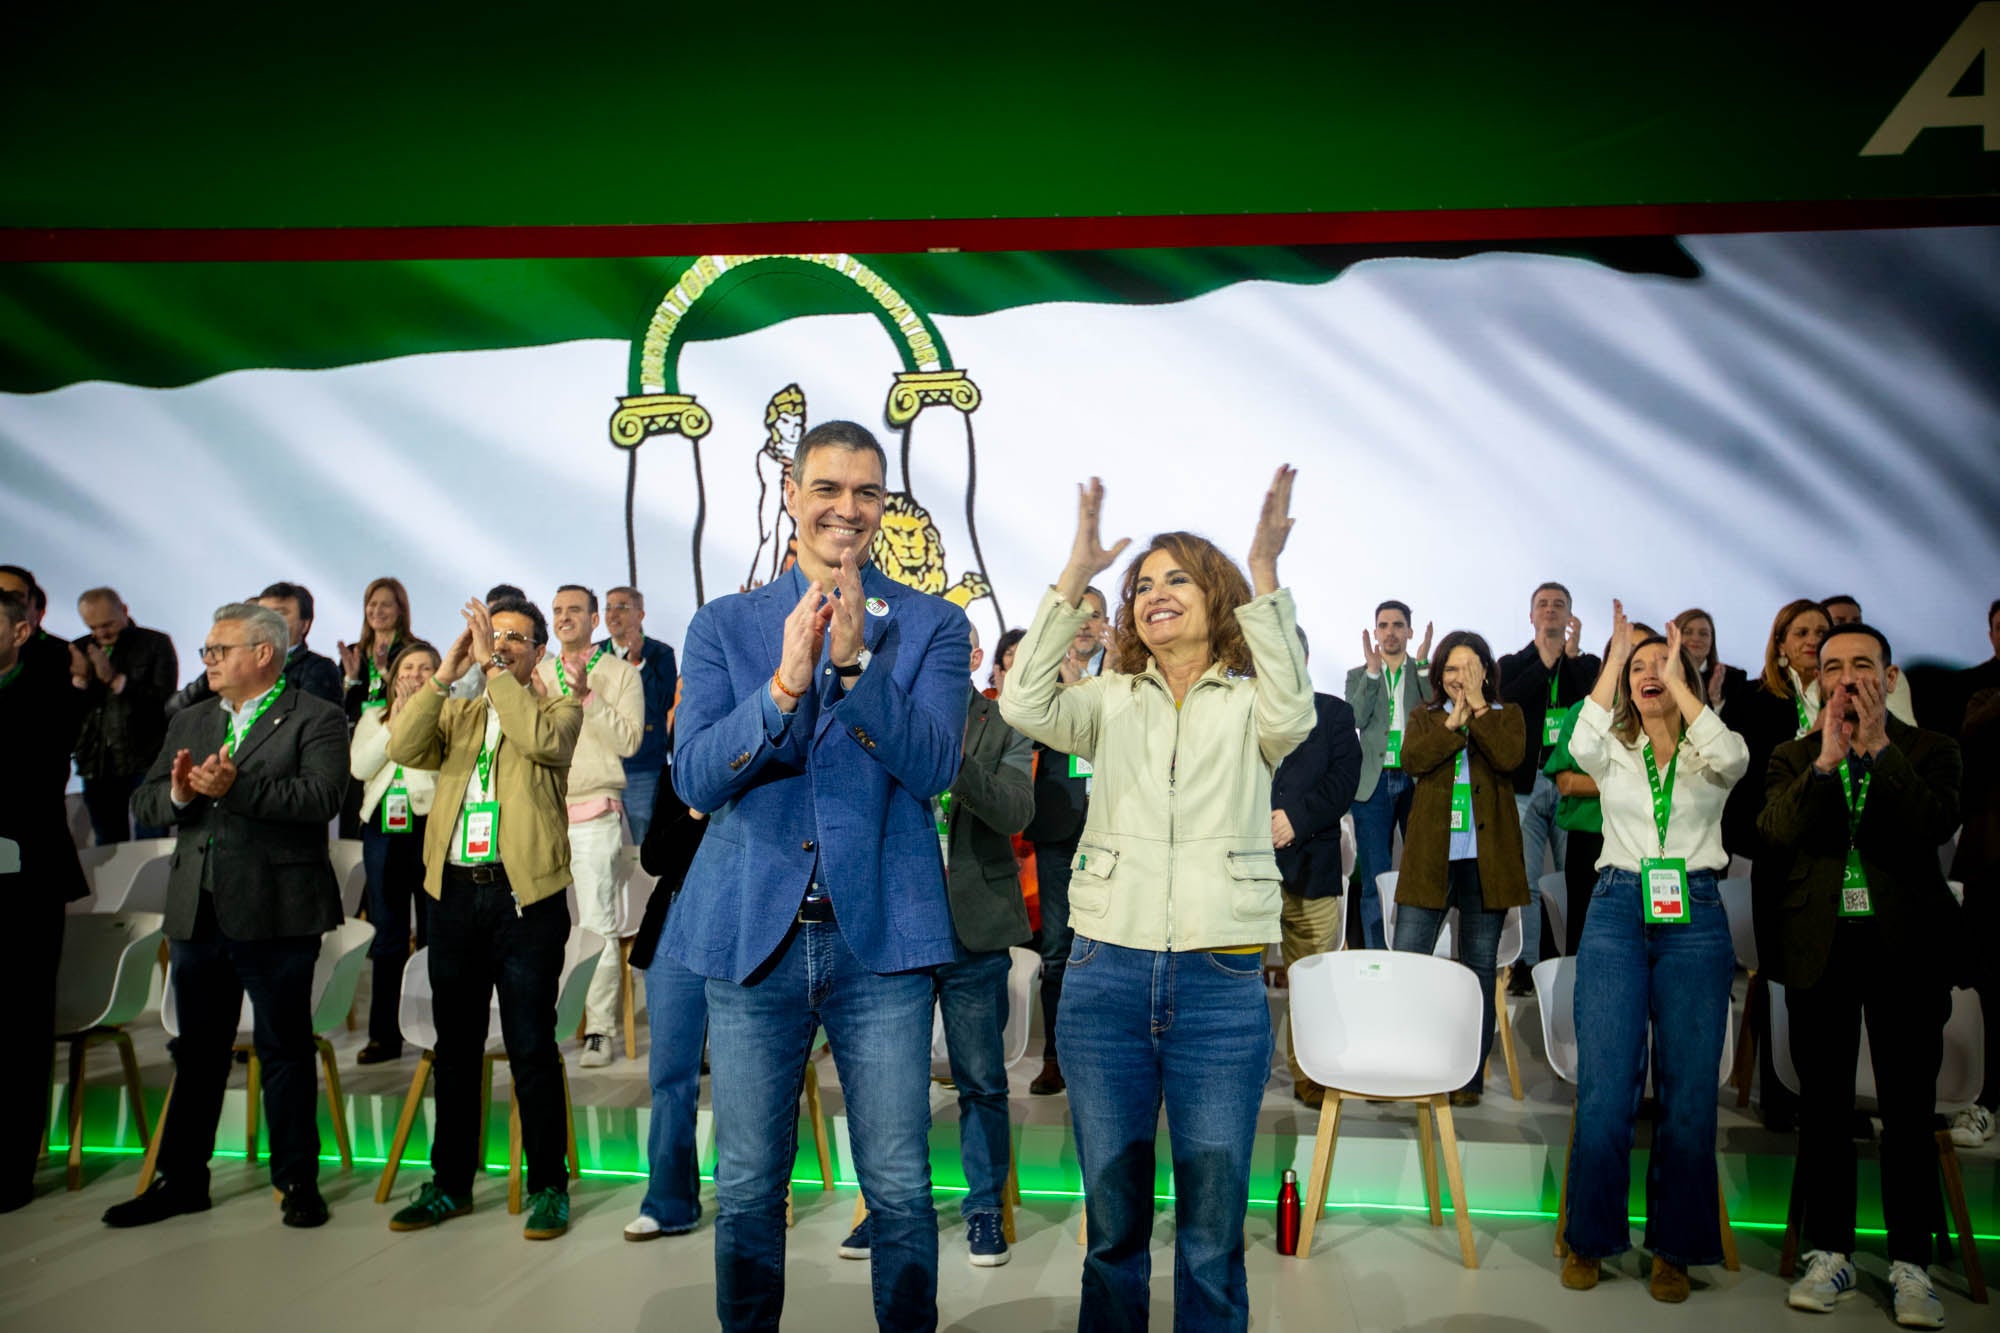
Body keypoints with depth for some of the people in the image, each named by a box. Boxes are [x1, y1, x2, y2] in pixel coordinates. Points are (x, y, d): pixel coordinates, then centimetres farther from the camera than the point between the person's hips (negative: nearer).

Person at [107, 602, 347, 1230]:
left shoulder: (316, 719, -5)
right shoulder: (188, 722, 16)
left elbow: (322, 797, -19)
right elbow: (142, 802, 9)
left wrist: (236, 788, -25)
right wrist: (178, 793, -12)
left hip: (274, 914, -6)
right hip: (197, 913, 6)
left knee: (284, 1050, 4)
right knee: (196, 1052, 16)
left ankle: (298, 1182, 15)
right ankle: (181, 1179, 28)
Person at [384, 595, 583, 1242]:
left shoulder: (559, 708, 4)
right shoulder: (456, 711, 15)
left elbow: (542, 740, -19)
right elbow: (403, 748, -3)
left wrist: (492, 667, -15)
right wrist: (445, 672, -8)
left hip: (525, 895, -4)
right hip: (455, 892, 5)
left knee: (531, 1048, -1)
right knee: (455, 1045, 14)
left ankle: (549, 1187, 11)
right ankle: (451, 1182, 26)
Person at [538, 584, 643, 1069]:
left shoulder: (620, 673, 2)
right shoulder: (539, 673, 15)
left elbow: (628, 741, -9)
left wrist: (587, 695, -17)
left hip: (595, 814, -4)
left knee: (598, 924, -7)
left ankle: (600, 1030, -1)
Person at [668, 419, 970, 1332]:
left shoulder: (931, 626, 3)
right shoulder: (723, 626, 6)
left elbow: (933, 766, -10)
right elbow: (694, 777, -5)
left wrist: (856, 660, -23)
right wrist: (785, 683, -21)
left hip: (879, 932, -1)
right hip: (753, 932, 2)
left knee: (899, 1187, 6)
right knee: (747, 1188, 13)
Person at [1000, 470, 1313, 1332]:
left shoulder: (1248, 704, 5)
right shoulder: (1112, 701, 10)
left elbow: (1291, 715, -18)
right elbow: (1024, 706, -9)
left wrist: (1264, 576, -26)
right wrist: (1074, 576, -15)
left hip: (1222, 983, -1)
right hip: (1106, 973, 2)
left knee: (1212, 1234, 8)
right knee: (1113, 1221, 13)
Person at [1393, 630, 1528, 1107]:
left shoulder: (1507, 715, 10)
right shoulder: (1424, 717, 13)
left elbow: (1509, 758, -12)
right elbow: (1412, 759, -8)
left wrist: (1478, 707, -10)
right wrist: (1454, 720, -11)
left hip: (1486, 858, 0)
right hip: (1430, 857, 1)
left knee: (1480, 967, 6)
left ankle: (1470, 1076, 15)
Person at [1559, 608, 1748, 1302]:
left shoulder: (1708, 750, 8)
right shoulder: (1614, 750, 10)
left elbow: (1732, 757, -17)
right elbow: (1580, 744, -14)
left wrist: (1679, 680, -12)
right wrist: (1614, 657, -11)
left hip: (1695, 918, 0)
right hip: (1617, 913, 0)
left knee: (1689, 1090, 2)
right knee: (1604, 1088, -3)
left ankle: (1675, 1246, 15)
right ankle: (1591, 1238, 10)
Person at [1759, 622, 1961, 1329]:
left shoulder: (1929, 749, 5)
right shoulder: (1794, 756, 8)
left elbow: (1936, 825, -14)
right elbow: (1776, 831, -10)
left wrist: (1878, 747, -15)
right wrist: (1827, 757, -17)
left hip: (1905, 945, -1)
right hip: (1820, 946, 1)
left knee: (1909, 1109, 2)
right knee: (1824, 1105, 8)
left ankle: (1910, 1264, 14)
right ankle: (1829, 1253, 18)